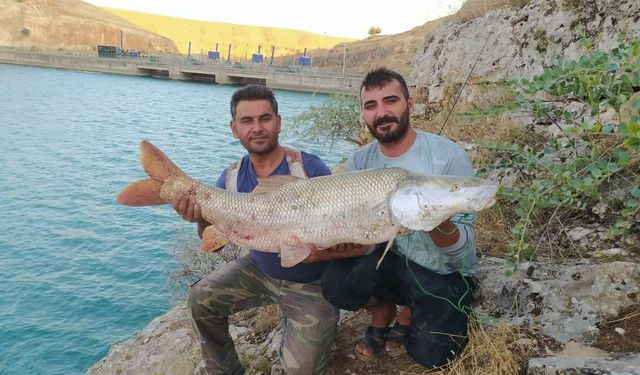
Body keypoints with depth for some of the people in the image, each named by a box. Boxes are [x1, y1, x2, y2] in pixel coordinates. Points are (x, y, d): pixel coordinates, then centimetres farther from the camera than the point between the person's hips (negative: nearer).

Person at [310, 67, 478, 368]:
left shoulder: (449, 157, -19)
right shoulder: (359, 162, -8)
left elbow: (462, 250, -20)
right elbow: (365, 241, -9)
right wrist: (327, 251, -30)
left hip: (446, 274, -2)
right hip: (391, 260, 3)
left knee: (431, 353, -21)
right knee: (337, 283, -24)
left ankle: (408, 315, 15)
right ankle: (383, 313, 10)